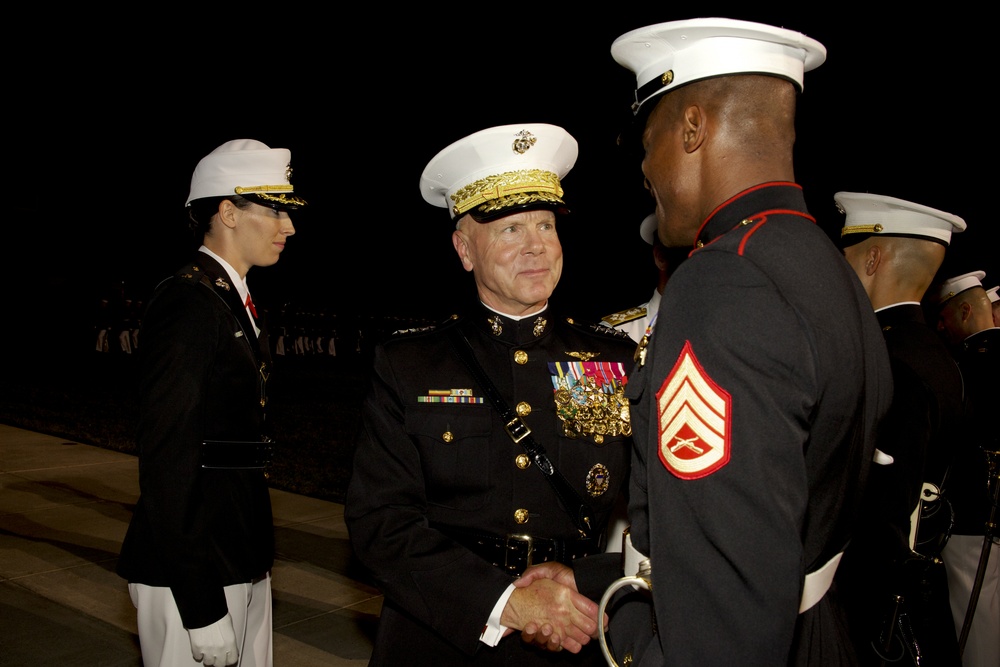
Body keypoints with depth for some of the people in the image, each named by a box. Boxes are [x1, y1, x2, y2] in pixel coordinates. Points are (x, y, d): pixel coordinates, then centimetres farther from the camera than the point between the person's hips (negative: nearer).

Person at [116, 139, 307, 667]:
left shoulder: (234, 302, 13)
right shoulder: (187, 301, -16)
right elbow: (166, 460, -21)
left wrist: (256, 556, 17)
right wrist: (202, 612, -21)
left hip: (241, 559, 9)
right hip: (192, 571, -9)